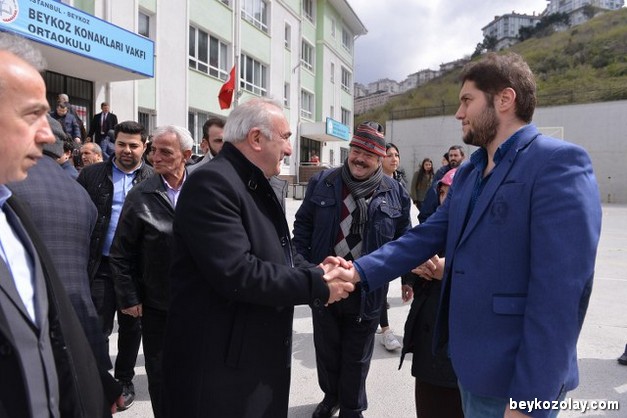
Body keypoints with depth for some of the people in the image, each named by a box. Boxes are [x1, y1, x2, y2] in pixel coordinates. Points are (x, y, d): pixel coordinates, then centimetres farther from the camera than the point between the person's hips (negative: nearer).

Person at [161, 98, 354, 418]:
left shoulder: (257, 186, 10)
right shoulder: (212, 182, -21)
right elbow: (236, 273, -29)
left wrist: (314, 271, -7)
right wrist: (316, 285, -20)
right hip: (218, 366, -9)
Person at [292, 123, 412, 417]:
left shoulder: (395, 192, -3)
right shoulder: (322, 182, -2)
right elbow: (303, 225, 3)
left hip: (367, 291, -1)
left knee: (357, 356, 16)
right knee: (326, 348, 21)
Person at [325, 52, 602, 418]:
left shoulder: (558, 163, -17)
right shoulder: (468, 173, 10)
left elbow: (560, 289, -22)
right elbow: (428, 235, 5)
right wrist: (361, 271, -7)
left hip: (513, 375, -7)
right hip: (467, 359, 8)